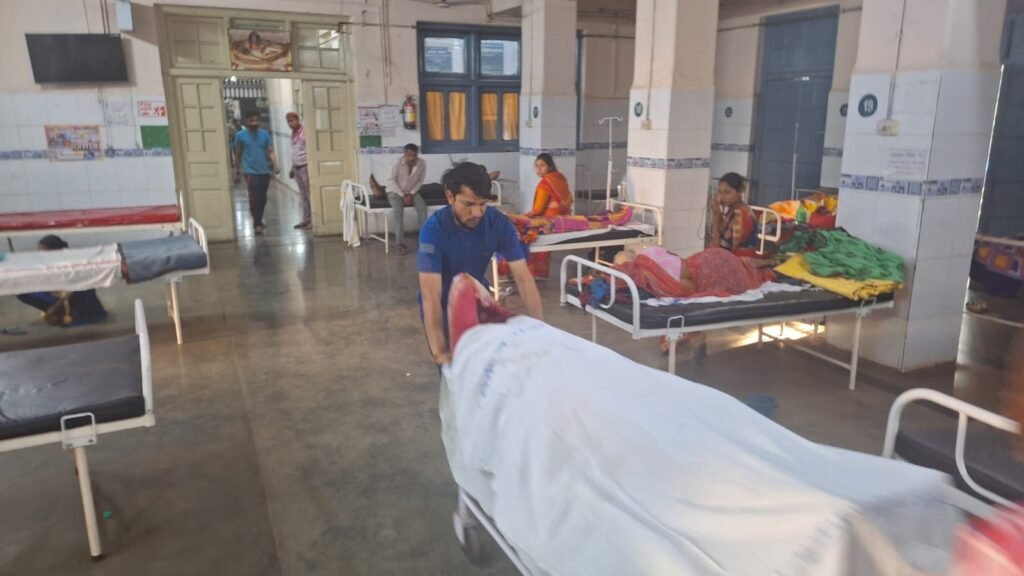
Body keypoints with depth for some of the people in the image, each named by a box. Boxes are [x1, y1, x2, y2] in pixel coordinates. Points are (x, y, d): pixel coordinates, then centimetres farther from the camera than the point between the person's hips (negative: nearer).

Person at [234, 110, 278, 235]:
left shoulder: (265, 134, 3)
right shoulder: (240, 135, 0)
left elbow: (270, 152, -1)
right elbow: (238, 154, 8)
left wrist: (275, 166, -16)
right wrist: (237, 169, 12)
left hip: (264, 171, 3)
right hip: (250, 171, -3)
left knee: (262, 198, 11)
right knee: (254, 197, -12)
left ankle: (258, 221, 28)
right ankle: (256, 224, -6)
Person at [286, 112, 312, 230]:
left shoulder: (305, 132, -11)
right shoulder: (293, 134, 15)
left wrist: (309, 167, -22)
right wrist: (292, 168, 22)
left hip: (305, 167, -8)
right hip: (297, 168, 8)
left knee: (310, 194, -7)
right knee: (303, 196, 11)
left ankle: (313, 220, -6)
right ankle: (306, 220, 16)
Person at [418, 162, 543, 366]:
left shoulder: (499, 223, -22)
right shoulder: (434, 229, -32)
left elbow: (523, 278, -25)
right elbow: (431, 296, -38)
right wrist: (439, 352, -46)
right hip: (443, 305, -3)